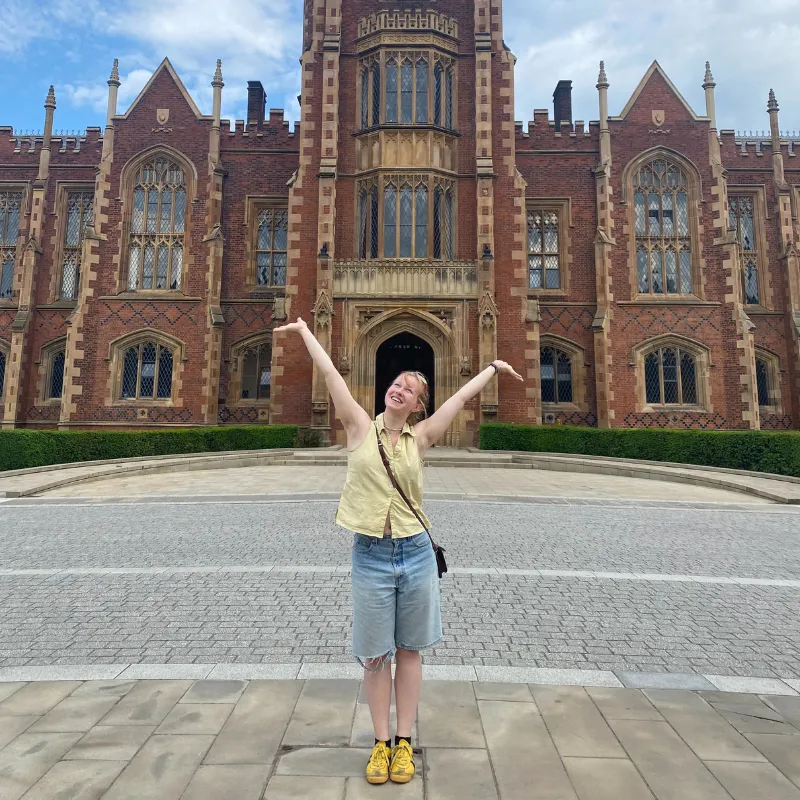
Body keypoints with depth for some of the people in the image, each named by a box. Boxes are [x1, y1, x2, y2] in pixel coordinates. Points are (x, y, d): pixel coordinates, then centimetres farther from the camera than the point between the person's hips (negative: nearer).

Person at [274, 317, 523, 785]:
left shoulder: (420, 437, 1)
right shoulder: (360, 427, -1)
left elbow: (462, 396, 6)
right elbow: (331, 373, 0)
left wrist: (494, 367, 13)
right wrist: (304, 330, 3)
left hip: (415, 553, 1)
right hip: (370, 555, -1)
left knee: (409, 651, 14)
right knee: (375, 655, 12)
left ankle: (404, 743, 29)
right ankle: (381, 743, 29)